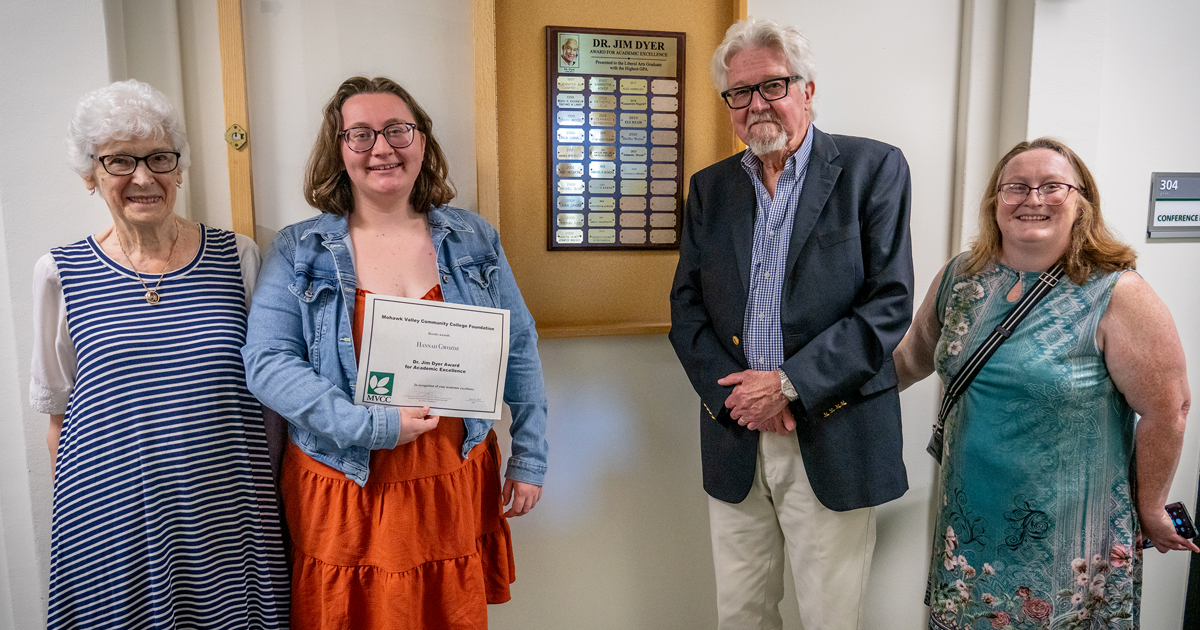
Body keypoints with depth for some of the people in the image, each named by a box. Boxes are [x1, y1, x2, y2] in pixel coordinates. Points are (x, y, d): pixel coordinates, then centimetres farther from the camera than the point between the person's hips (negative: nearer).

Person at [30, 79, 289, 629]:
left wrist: (272, 496, 4)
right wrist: (70, 512, 7)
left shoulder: (237, 258, -1)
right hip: (111, 521, 0)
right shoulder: (60, 274, -1)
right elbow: (60, 417, 7)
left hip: (225, 513, 0)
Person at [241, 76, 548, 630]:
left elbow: (519, 351, 5)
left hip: (456, 490, 2)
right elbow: (266, 362, -10)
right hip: (342, 499, -1)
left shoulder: (474, 240, 2)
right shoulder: (298, 251, -3)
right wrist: (371, 425, -20)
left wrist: (529, 459, 4)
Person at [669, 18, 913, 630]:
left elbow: (890, 303, -9)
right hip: (735, 440, 4)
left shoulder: (874, 168, -2)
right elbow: (686, 309, 6)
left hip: (834, 438, -3)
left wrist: (790, 384, -16)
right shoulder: (710, 187, 9)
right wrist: (734, 392, -10)